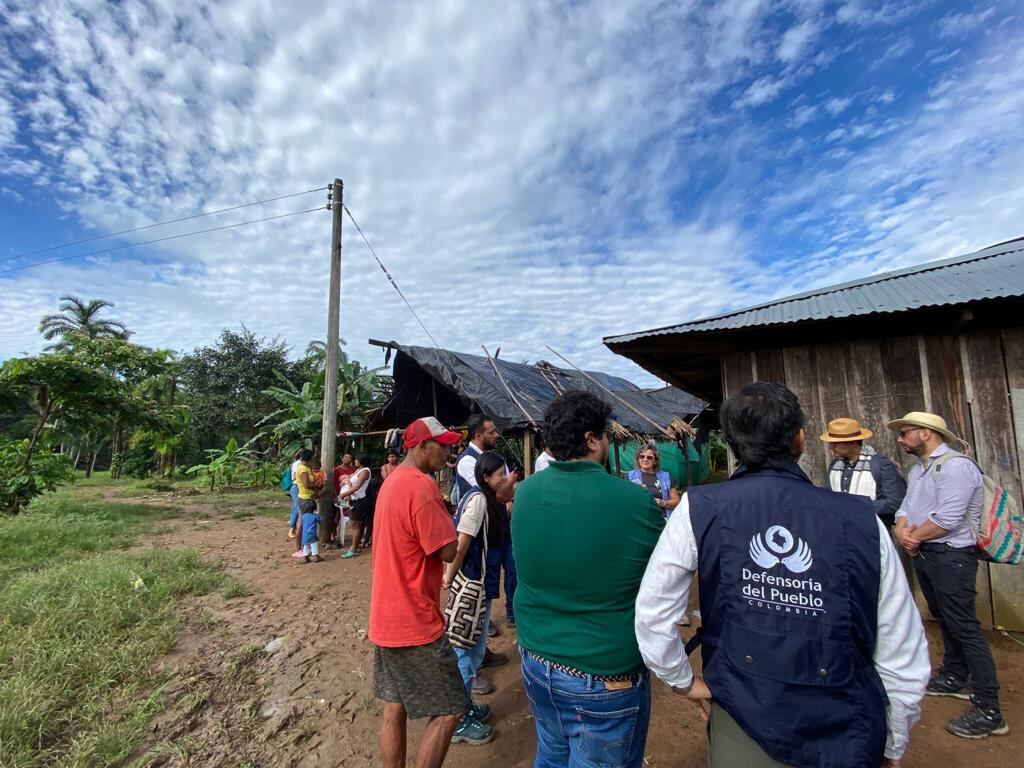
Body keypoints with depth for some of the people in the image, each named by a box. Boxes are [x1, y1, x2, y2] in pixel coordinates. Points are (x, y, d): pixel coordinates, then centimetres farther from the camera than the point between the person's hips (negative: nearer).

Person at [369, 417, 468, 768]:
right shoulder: (421, 485, -23)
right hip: (414, 621, -10)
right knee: (449, 711, 5)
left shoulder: (393, 480, 9)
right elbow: (449, 551, -21)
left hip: (387, 616, 10)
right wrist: (446, 519, -5)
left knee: (394, 708, 19)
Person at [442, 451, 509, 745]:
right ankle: (459, 721, 22)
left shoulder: (487, 499, 7)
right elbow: (460, 546, -22)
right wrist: (449, 579, -13)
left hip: (481, 582, 9)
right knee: (467, 650, 6)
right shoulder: (477, 498, -21)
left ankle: (465, 706, 38)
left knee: (474, 648, 21)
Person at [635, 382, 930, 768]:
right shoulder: (861, 519, -13)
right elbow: (904, 656, -5)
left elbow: (652, 612, -15)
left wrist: (682, 680, 3)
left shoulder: (700, 508, -17)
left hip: (742, 725, -2)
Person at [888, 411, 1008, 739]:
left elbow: (947, 519, -23)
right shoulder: (918, 468, 11)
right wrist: (902, 530, -10)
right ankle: (955, 678, 34)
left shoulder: (956, 465, -18)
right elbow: (906, 507, 10)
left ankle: (988, 711, 3)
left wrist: (914, 536, -10)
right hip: (924, 553, 9)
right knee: (944, 619, 19)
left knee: (964, 626, -6)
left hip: (951, 555, -9)